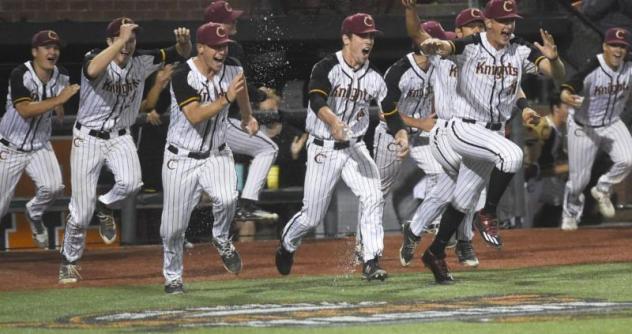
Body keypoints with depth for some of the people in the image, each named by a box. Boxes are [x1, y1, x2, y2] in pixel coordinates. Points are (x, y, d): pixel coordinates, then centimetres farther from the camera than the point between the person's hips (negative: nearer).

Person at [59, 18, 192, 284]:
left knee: (130, 182, -26)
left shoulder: (142, 62, -6)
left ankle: (105, 207, 9)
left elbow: (180, 53, -8)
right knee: (82, 209, -2)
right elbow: (93, 70, -43)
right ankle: (69, 262, 21)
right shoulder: (95, 58, -18)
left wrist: (184, 41, -31)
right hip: (88, 139, -3)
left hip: (120, 137, 3)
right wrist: (122, 40, -47)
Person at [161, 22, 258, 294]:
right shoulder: (183, 76, -22)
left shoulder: (231, 68, -7)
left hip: (216, 154, 3)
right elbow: (195, 116, -33)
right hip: (182, 159, -3)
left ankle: (221, 240, 4)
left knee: (227, 198, -27)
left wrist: (247, 116, 33)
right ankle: (172, 277, 26)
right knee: (174, 225, 2)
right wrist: (226, 99, -42)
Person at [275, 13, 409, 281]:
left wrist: (402, 136, -19)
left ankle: (371, 263, -16)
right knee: (312, 216, 3)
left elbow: (391, 113, 3)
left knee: (373, 199, -19)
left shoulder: (374, 78, 1)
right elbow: (317, 102, -32)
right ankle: (287, 246, 34)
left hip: (355, 148, 4)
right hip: (323, 149, -4)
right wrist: (334, 122, -53)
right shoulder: (326, 68, -15)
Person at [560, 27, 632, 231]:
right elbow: (565, 91, -36)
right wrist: (567, 97, -60)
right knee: (579, 178, 2)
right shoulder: (591, 70, -26)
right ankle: (570, 215, 32)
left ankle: (602, 190, 8)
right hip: (584, 128, -4)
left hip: (612, 124, 4)